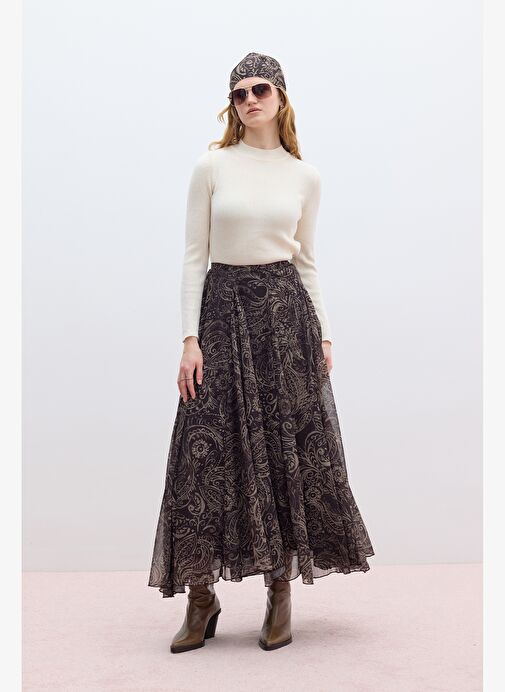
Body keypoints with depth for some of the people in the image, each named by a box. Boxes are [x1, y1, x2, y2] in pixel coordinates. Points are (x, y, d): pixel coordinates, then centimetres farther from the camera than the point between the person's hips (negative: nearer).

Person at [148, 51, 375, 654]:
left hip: (286, 310, 2)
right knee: (208, 451, -3)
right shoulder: (212, 166, 3)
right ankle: (202, 598, 10)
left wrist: (324, 334, 7)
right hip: (224, 309, -1)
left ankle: (281, 592, 15)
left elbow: (307, 260, 13)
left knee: (288, 449, 2)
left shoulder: (304, 176, 9)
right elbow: (194, 256, 1)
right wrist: (190, 337, -7)